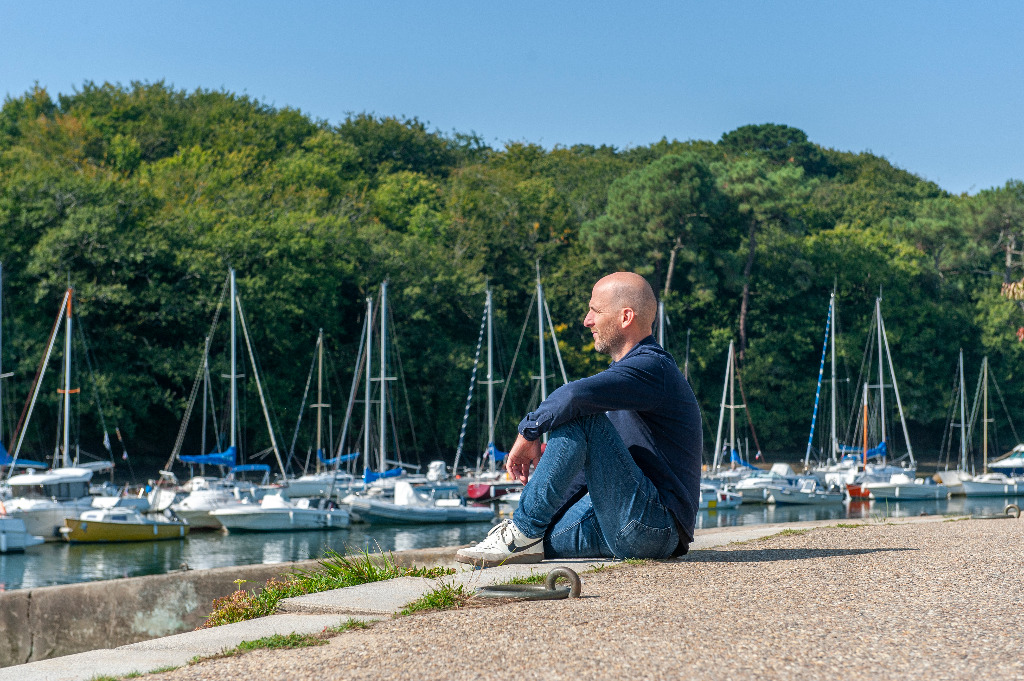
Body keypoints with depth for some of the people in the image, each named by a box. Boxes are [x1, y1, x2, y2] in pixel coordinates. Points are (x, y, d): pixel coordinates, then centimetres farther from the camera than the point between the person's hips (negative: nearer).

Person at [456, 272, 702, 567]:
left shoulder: (652, 367, -13)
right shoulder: (625, 371, 22)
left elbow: (575, 396, -32)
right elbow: (594, 461, 24)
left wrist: (528, 432, -15)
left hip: (656, 527, -10)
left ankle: (525, 530, -17)